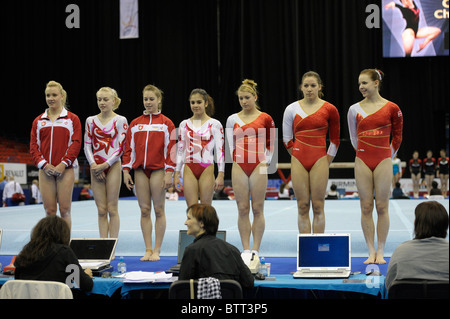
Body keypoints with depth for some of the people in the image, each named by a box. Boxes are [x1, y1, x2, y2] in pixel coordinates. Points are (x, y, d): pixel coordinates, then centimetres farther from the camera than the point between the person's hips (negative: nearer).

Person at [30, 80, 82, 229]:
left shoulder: (72, 119, 4)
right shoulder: (39, 121, 12)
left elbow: (76, 143, -4)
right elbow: (33, 145, 7)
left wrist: (63, 164, -14)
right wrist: (44, 164, -8)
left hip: (65, 170, -3)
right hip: (45, 170, 3)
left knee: (65, 210, -3)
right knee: (49, 210, 3)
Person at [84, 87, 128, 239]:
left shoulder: (120, 120, 0)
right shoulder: (91, 120, 9)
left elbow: (121, 147, -5)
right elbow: (87, 146, 7)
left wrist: (105, 165, -12)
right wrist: (93, 165, -8)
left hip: (113, 166, -3)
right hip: (95, 168, 3)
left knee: (112, 209, -1)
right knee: (101, 210, 4)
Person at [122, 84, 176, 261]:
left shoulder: (166, 123, 2)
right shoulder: (135, 123, 11)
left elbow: (170, 148, -2)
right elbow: (129, 148, 11)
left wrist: (169, 173, -9)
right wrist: (126, 170, 4)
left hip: (158, 169, -3)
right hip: (140, 170, 3)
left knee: (159, 210, 0)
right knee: (144, 211, 4)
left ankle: (157, 251, 6)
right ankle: (148, 250, 10)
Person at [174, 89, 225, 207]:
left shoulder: (215, 124, 1)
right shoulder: (184, 124, 9)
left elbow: (220, 151, -1)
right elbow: (180, 150, 12)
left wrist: (220, 175, -8)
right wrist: (176, 174, 7)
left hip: (207, 169, -2)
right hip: (189, 169, 2)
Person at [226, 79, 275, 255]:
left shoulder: (265, 118, 4)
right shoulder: (232, 119, 9)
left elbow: (271, 143, 10)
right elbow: (231, 145, 13)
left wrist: (266, 160, 0)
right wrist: (237, 158, 2)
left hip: (258, 166, -2)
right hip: (239, 167, 2)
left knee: (257, 209, 0)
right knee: (242, 209, 2)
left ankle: (255, 249, 5)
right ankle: (245, 249, 8)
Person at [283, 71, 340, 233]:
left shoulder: (329, 109, 1)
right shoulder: (291, 109, 5)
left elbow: (335, 139, 8)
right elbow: (287, 139, 12)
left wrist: (327, 162, 6)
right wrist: (297, 156, 7)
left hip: (319, 161, -2)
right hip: (298, 161, 2)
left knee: (318, 206, 0)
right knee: (302, 207, 3)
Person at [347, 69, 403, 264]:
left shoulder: (391, 108, -1)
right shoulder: (354, 109, 5)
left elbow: (397, 136, 9)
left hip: (383, 162, -2)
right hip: (362, 162, 2)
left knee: (382, 206, 0)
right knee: (366, 207, 2)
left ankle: (381, 252, 9)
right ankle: (371, 252, 9)